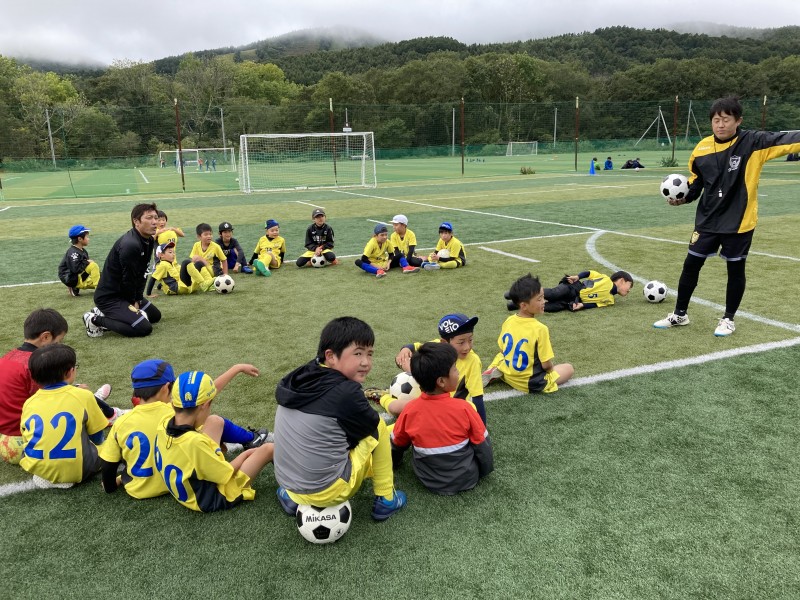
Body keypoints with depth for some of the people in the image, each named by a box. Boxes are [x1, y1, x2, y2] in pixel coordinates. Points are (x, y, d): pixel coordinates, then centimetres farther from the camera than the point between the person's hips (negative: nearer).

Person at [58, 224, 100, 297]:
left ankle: (75, 288, 12)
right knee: (93, 265, -26)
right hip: (70, 278, -9)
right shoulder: (73, 252, -19)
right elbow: (76, 269, -29)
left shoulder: (83, 251, 9)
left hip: (79, 277, 10)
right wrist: (86, 262, -19)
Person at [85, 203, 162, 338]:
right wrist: (133, 303, -6)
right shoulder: (130, 245, -28)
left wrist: (137, 301, 0)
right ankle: (95, 319, -6)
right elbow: (128, 279, -20)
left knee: (155, 315, 20)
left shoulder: (149, 241, 2)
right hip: (108, 297, -10)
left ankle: (106, 313, 17)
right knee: (144, 328, -21)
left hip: (125, 292, 10)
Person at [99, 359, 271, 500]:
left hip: (137, 490, 3)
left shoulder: (120, 424, -14)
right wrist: (237, 368, 2)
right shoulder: (176, 412, -20)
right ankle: (250, 440, 30)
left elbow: (107, 465, -5)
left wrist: (111, 486, 15)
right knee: (215, 421, 5)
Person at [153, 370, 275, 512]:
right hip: (215, 498, -7)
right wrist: (246, 454, -2)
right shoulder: (195, 442, -39)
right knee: (269, 448, 0)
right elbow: (227, 474, -22)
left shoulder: (163, 425, -18)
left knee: (216, 422, 11)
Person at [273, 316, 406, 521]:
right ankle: (385, 500, 15)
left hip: (288, 484, 7)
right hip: (327, 492, -7)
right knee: (379, 427, 6)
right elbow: (372, 425, -2)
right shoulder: (346, 393, -21)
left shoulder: (301, 377, 0)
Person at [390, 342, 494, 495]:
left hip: (428, 480, 2)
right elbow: (482, 445, -9)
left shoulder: (411, 410, -16)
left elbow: (396, 444, 1)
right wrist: (486, 470, 10)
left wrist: (394, 463, 22)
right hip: (466, 479, -2)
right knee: (483, 441, 19)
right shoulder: (463, 408, -22)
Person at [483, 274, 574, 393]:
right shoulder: (540, 329, -24)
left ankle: (493, 372, 9)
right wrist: (551, 366, 4)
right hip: (530, 383, -5)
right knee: (569, 368, 13)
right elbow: (546, 365, -18)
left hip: (507, 375, 6)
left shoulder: (508, 321, -7)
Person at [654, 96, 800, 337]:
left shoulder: (753, 142, -11)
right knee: (691, 265, 7)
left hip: (739, 221, -3)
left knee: (735, 269, 8)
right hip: (707, 219, 3)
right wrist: (683, 197, -5)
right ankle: (679, 314, 23)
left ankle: (728, 319, 25)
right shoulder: (701, 148, -1)